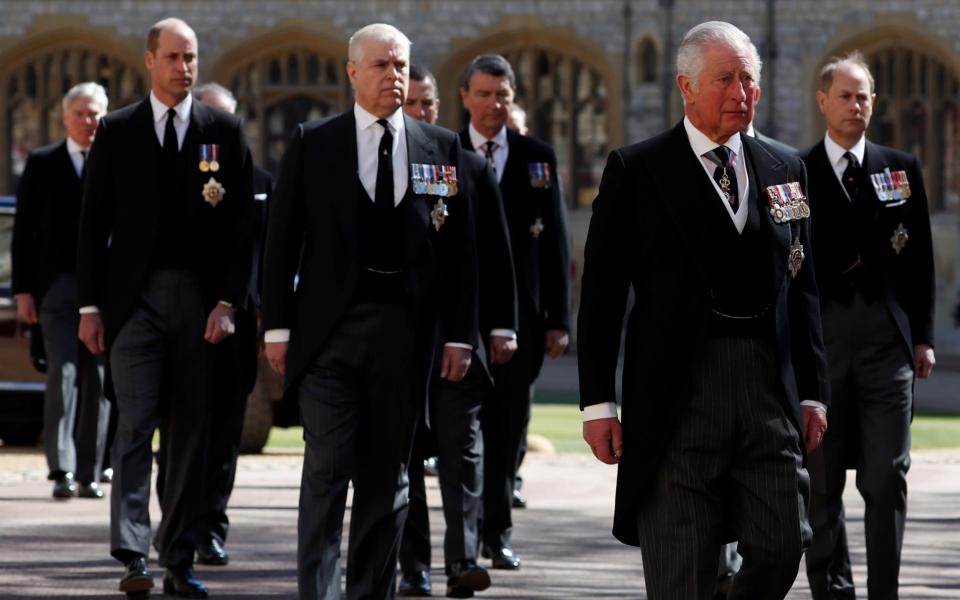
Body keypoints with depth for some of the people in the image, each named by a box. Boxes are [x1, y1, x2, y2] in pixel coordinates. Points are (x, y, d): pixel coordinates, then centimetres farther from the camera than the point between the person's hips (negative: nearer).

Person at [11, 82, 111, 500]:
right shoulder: (42, 164, 7)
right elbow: (24, 230, 6)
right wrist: (23, 289, -1)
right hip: (58, 285, -1)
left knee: (98, 382, 3)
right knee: (63, 374, -11)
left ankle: (89, 473, 9)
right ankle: (61, 469, -13)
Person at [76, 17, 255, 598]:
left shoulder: (225, 131, 5)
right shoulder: (117, 131, 5)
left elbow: (241, 224, 3)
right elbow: (94, 223, 6)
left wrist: (227, 302, -5)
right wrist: (90, 305, 1)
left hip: (200, 299, 1)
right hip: (135, 296, -1)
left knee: (191, 434, 4)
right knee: (136, 425, -9)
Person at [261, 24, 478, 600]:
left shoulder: (441, 147, 8)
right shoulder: (313, 143, 3)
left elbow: (461, 247, 7)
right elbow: (283, 239, 3)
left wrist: (460, 335, 2)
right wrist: (279, 326, -2)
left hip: (405, 331, 2)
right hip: (331, 329, -2)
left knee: (387, 476, 8)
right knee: (327, 471, -8)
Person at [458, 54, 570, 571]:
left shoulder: (538, 158, 7)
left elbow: (555, 243, 6)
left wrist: (558, 318, 1)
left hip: (520, 314, 2)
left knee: (508, 427, 6)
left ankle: (495, 533, 16)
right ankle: (472, 533, 3)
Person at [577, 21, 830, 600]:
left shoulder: (784, 172, 13)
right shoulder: (637, 170, 1)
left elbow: (803, 287, 16)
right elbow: (601, 291, 0)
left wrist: (813, 392, 11)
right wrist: (598, 401, -4)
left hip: (770, 386, 4)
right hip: (677, 392, -4)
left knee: (783, 546, -1)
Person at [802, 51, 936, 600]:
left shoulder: (902, 169, 10)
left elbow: (920, 259, 11)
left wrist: (922, 337, 5)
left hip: (887, 338, 1)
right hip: (819, 336, -1)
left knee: (888, 477, -3)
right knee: (822, 479, 3)